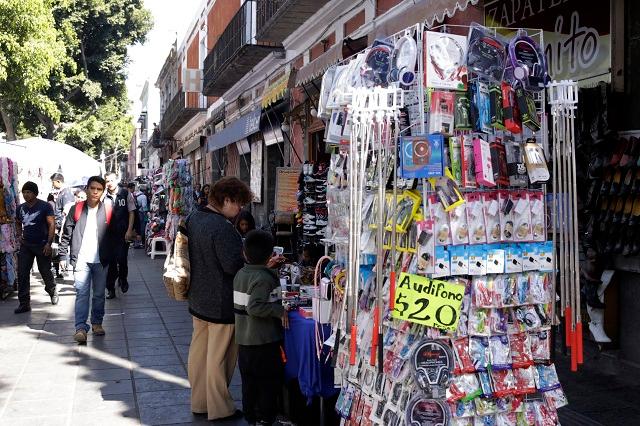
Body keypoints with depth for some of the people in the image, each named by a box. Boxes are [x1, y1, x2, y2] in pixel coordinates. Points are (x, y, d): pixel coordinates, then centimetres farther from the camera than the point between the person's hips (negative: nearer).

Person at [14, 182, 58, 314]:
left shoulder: (45, 206, -6)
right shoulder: (21, 208, 10)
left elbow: (52, 225, -9)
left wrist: (48, 243, -17)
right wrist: (19, 235, 5)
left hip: (42, 245, -5)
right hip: (26, 245, 5)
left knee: (45, 272, 7)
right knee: (22, 274, -2)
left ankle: (53, 292, 34)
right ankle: (24, 303, 3)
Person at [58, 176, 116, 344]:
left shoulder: (108, 210, 4)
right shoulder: (76, 209, 3)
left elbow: (114, 235, 8)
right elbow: (66, 234, 4)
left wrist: (113, 257, 5)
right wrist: (63, 255, -1)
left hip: (101, 260, 1)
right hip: (81, 259, -1)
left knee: (99, 293, 11)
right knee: (82, 293, -8)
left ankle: (97, 323, 25)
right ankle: (81, 328, -10)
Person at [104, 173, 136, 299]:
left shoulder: (126, 194, -2)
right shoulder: (103, 196, -2)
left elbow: (131, 213, 1)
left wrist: (129, 231, -5)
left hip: (123, 233, -1)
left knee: (122, 259, -6)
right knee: (110, 261, 5)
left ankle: (123, 279, 24)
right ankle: (110, 288, 16)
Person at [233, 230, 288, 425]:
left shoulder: (240, 274, 4)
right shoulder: (265, 278, -20)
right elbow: (254, 307, -29)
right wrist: (279, 310, -22)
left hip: (243, 340, 8)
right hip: (264, 341, -8)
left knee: (249, 379, 18)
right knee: (269, 379, 7)